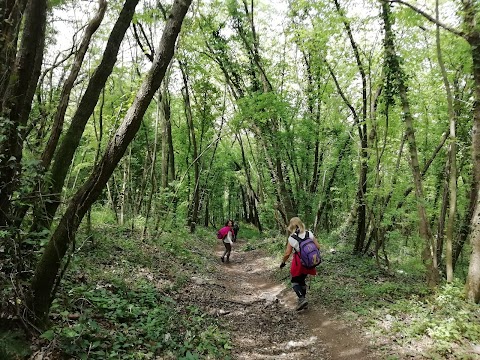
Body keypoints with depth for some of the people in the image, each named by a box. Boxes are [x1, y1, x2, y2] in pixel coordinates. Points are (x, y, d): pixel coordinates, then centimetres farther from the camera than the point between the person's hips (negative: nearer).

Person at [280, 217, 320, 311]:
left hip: (298, 262, -4)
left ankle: (302, 299, -7)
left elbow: (287, 253, -11)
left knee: (295, 281, 11)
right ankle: (303, 298, 25)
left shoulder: (291, 238, -11)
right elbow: (318, 247, 0)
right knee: (302, 280, 21)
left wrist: (283, 262, 4)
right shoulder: (309, 234, -2)